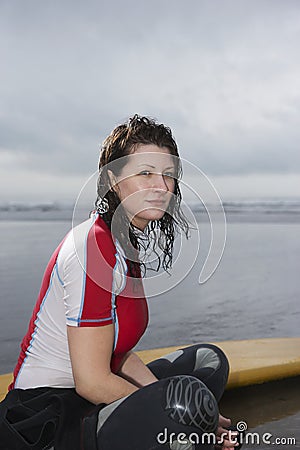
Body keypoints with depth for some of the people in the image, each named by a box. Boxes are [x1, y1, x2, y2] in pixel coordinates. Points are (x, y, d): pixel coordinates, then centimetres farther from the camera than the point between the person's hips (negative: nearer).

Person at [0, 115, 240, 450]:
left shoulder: (127, 242, 7)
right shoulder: (94, 248, -22)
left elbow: (117, 354, 7)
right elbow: (91, 381, -23)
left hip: (87, 403, 10)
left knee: (208, 360, 14)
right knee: (189, 399, -31)